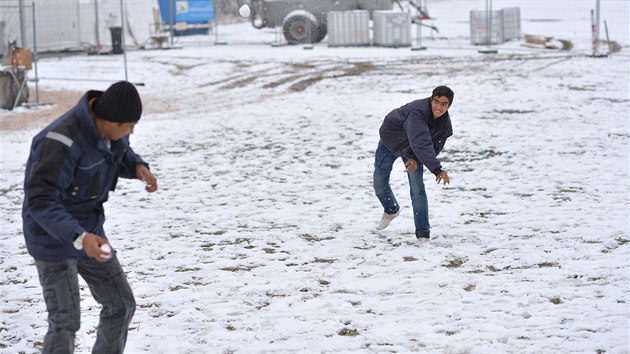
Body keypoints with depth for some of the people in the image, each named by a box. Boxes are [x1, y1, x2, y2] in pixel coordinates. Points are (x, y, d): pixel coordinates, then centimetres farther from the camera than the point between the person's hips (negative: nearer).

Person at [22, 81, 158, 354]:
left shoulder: (111, 129, -7)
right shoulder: (63, 141, -32)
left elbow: (120, 153, 16)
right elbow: (40, 201, -32)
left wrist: (137, 166, -8)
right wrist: (79, 237, -43)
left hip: (89, 232, 8)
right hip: (54, 239, -8)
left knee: (121, 305, 13)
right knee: (65, 321, -5)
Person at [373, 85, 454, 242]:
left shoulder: (444, 124, -22)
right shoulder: (418, 112, -43)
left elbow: (434, 147, -13)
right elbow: (421, 143, -54)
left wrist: (417, 160, -32)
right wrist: (437, 169, -61)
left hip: (411, 149, 3)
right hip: (390, 140, -3)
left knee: (417, 189, -13)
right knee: (379, 185, 10)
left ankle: (423, 234, -7)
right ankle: (391, 210, 44)